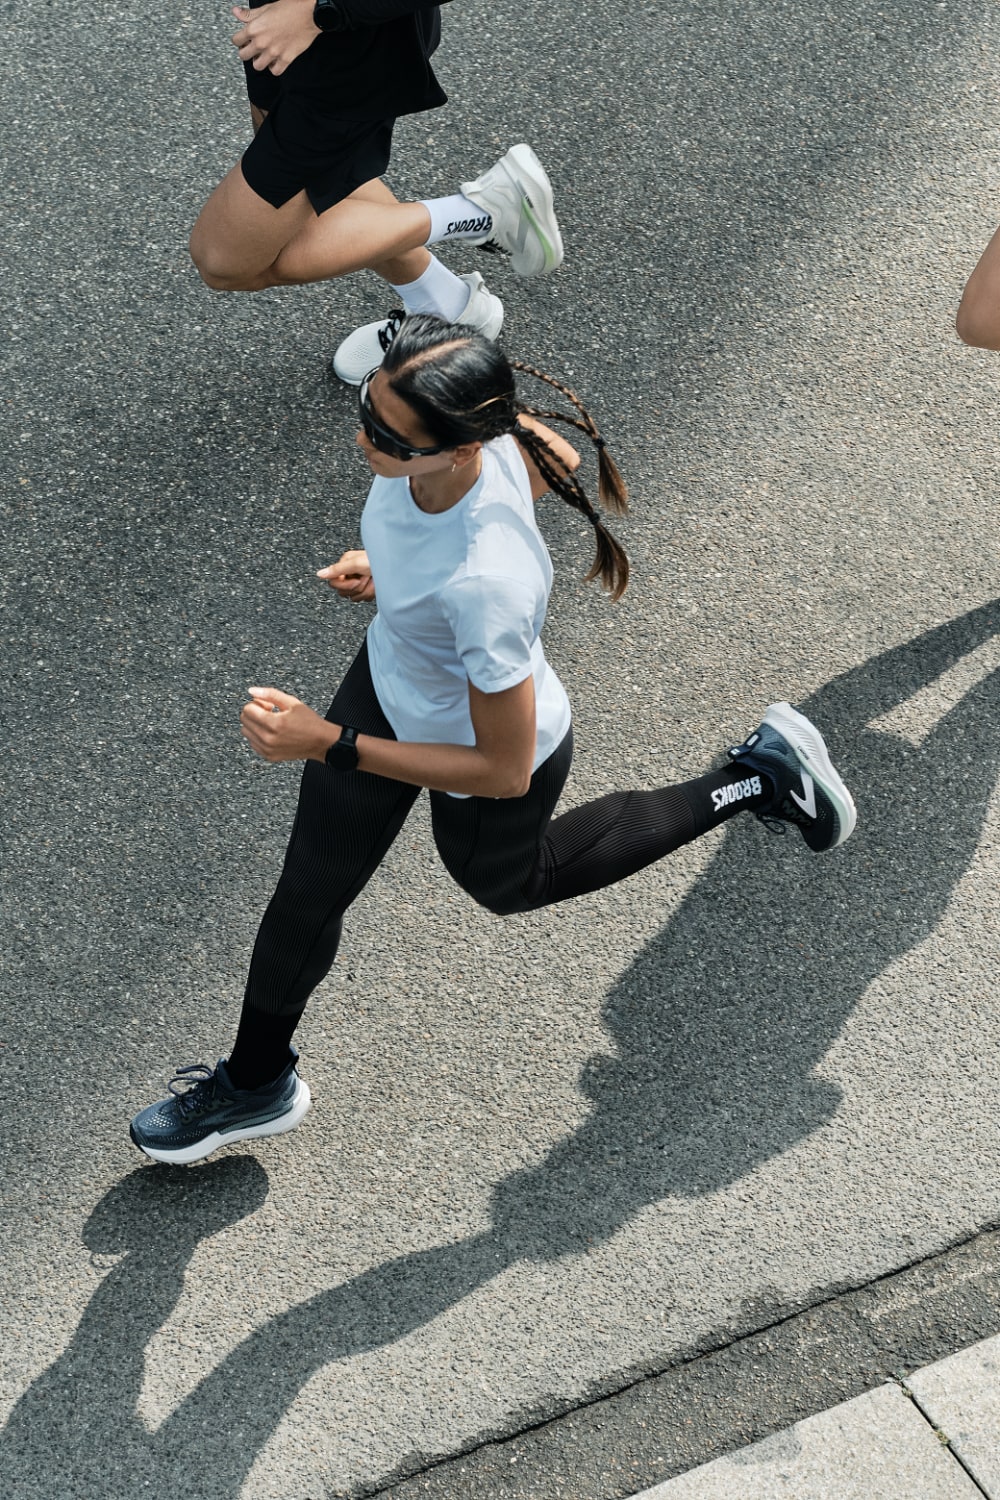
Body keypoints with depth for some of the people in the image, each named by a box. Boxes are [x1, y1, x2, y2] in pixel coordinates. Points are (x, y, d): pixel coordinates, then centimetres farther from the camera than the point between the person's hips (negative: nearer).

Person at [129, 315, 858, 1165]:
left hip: (483, 756, -6)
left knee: (508, 884, 31)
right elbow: (555, 462, -1)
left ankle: (758, 780, 40)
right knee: (308, 893, 20)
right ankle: (258, 1083, 50)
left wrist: (328, 743, -32)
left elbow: (504, 771, -32)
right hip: (391, 676, 6)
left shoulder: (486, 583, -47)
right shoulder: (485, 426, -27)